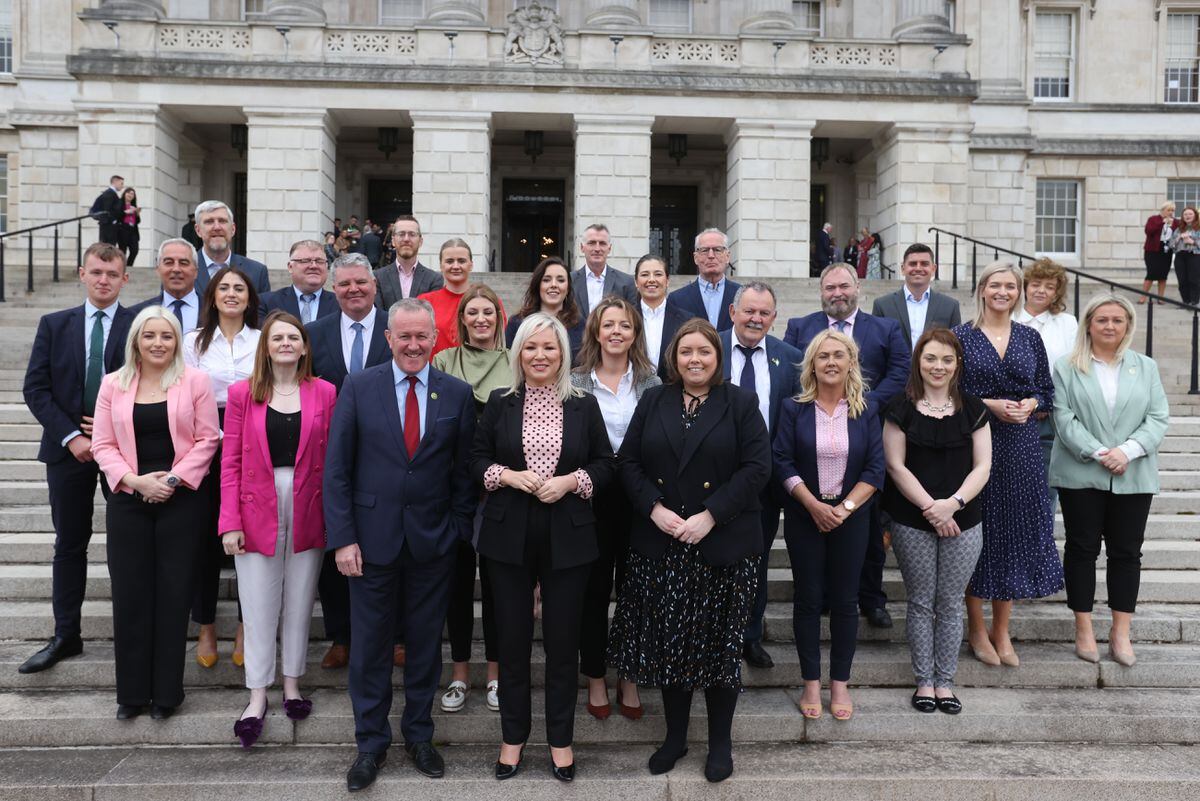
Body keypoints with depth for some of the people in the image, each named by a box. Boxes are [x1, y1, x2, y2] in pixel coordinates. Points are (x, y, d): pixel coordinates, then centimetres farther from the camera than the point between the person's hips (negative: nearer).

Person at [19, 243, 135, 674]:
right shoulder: (54, 325, 5)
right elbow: (35, 388, 1)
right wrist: (71, 437, -9)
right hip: (68, 449, 2)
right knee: (70, 543, 11)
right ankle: (66, 636, 21)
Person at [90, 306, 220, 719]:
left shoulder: (195, 381, 0)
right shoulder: (113, 384, 7)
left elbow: (207, 439, -3)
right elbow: (103, 445, 4)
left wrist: (173, 478, -13)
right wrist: (135, 480, -11)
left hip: (180, 500, -2)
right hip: (128, 500, 2)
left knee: (173, 593, 2)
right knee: (129, 593, 4)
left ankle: (166, 690, 14)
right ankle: (132, 691, 17)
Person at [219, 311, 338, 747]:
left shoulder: (324, 393, 2)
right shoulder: (242, 394, 1)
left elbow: (331, 461, 1)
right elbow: (230, 462, -1)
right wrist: (230, 523, -7)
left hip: (306, 511, 1)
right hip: (258, 511, 0)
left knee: (299, 601, 11)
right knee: (258, 606, 4)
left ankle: (292, 684, 26)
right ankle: (257, 698, 15)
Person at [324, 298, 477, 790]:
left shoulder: (457, 394, 0)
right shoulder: (358, 388, -3)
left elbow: (464, 472, 2)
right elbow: (337, 469, -4)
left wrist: (458, 532, -3)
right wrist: (342, 538, -9)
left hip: (433, 542, 1)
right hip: (373, 538, -1)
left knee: (425, 642, 13)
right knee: (370, 645, 10)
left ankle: (419, 734, 32)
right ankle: (371, 742, 27)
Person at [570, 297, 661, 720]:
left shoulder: (651, 383, 3)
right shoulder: (576, 382, 0)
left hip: (637, 496, 1)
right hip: (592, 496, -1)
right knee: (593, 590, 8)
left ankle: (630, 681, 25)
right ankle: (595, 679, 24)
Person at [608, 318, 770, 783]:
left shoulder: (740, 404, 0)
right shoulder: (652, 402, 8)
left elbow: (757, 467, -8)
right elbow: (628, 461, 5)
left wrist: (710, 516, -16)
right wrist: (655, 508, -11)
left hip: (723, 545, -2)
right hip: (660, 544, 3)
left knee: (719, 641, 5)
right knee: (667, 641, 7)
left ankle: (721, 742, 22)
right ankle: (675, 736, 25)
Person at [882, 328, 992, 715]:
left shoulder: (973, 409, 5)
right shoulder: (901, 408, -1)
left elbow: (982, 467, 1)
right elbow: (896, 466, -5)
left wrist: (953, 503, -14)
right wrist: (930, 507, -13)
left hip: (963, 521, 2)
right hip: (912, 522, -1)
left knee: (951, 603, 8)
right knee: (921, 602, 7)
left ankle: (945, 682, 20)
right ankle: (924, 681, 19)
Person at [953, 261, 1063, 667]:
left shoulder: (1030, 338, 9)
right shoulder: (961, 336, -1)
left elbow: (1047, 391, 12)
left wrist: (1030, 404, -8)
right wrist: (989, 405, -15)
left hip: (1021, 448, 3)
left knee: (1015, 532, 7)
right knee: (977, 531, 2)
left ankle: (1001, 631, 21)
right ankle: (978, 630, 18)